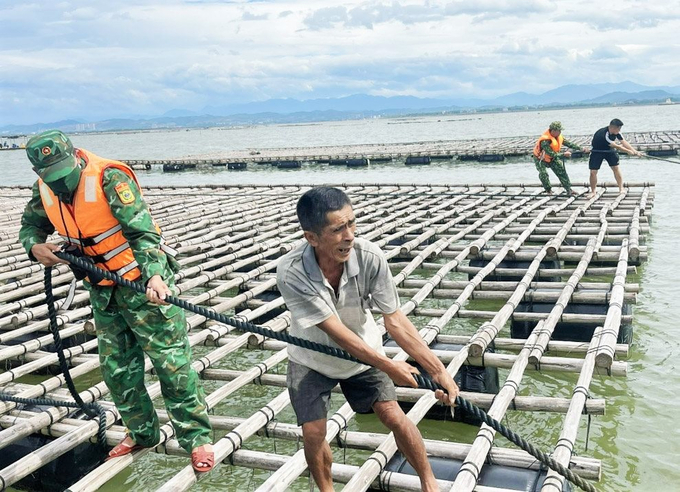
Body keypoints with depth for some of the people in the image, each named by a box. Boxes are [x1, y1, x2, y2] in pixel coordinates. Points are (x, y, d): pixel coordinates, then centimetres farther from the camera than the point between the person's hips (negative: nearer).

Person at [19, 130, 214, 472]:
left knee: (171, 361, -3)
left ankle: (196, 438, 10)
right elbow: (30, 225, 15)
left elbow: (143, 232, -27)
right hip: (104, 292, 7)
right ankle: (142, 433, 34)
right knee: (116, 368, 15)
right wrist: (35, 246, -8)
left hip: (142, 284, -7)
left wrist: (153, 275, -41)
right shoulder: (45, 190, -1)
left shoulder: (109, 179, -22)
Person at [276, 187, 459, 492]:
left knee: (393, 415, -5)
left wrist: (438, 370, -27)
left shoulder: (369, 257, -30)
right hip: (311, 360, -1)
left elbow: (395, 321, -23)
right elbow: (336, 331, -32)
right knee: (313, 433, -4)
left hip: (363, 353, 1)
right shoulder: (291, 273, -35)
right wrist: (388, 367, -28)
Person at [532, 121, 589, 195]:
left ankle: (569, 189, 5)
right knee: (543, 173, -24)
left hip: (552, 158, 7)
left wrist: (580, 148, -7)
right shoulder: (545, 141, -38)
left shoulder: (558, 136, -13)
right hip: (540, 159, -7)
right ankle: (548, 190, -2)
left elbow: (568, 143, -2)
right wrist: (563, 155, -37)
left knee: (561, 171, -1)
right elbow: (552, 154, -38)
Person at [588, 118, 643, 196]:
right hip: (597, 151, -5)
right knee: (593, 172, -10)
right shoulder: (603, 134, -35)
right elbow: (616, 146, -29)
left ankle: (621, 188, 1)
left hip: (609, 150, 5)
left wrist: (635, 151, -26)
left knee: (616, 168, -7)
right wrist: (628, 151, -25)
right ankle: (593, 192, 5)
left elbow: (624, 142, -17)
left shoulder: (616, 132, -13)